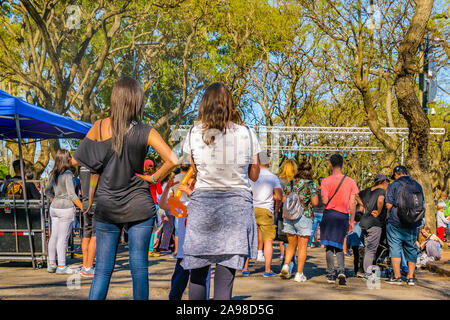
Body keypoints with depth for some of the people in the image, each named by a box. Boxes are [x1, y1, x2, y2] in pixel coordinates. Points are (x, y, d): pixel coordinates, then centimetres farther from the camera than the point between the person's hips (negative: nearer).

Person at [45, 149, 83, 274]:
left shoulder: (53, 174, 7)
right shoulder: (67, 174, -15)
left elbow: (47, 191, 18)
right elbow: (72, 195, -17)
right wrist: (83, 207, -10)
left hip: (54, 207, 7)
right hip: (66, 208, -7)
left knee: (54, 236, 13)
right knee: (63, 238, -2)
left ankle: (51, 264, 19)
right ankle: (61, 266, 3)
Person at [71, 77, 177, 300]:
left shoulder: (100, 127, -3)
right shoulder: (145, 132, -8)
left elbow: (76, 160, 1)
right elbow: (172, 161, -17)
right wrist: (153, 178, -2)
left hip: (106, 207, 2)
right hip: (139, 206, -2)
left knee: (103, 268, 8)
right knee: (139, 266, 5)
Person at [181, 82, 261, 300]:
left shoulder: (194, 133, 1)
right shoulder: (246, 134, 0)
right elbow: (254, 175, 8)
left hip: (202, 203, 1)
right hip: (238, 205, 0)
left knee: (198, 273, 12)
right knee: (225, 276, 2)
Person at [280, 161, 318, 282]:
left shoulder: (291, 183, 5)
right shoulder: (311, 184, -6)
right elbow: (315, 203, -12)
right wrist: (311, 199, 10)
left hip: (289, 217, 4)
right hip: (305, 217, -4)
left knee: (291, 244, 17)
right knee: (302, 246, 5)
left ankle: (286, 266, -2)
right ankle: (299, 274, 6)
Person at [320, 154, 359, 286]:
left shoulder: (326, 181, -6)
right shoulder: (350, 182, 3)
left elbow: (324, 201, -14)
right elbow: (352, 203, 3)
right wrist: (352, 220, 9)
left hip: (330, 214, -3)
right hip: (344, 216, 3)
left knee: (329, 246, 6)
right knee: (339, 246, 14)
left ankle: (331, 275, 4)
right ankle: (341, 271, -5)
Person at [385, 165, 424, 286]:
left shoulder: (394, 185, -5)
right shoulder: (417, 186, 8)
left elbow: (389, 205, -9)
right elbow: (421, 205, 13)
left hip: (396, 222, -4)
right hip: (412, 224, 4)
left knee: (395, 248, 1)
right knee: (411, 249, 11)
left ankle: (397, 277, -1)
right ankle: (410, 277, 12)